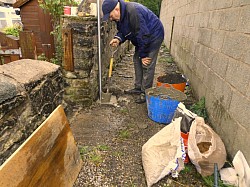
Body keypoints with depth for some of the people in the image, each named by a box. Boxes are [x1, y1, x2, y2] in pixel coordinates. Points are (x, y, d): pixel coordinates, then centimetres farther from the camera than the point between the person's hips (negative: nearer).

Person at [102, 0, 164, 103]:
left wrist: (143, 55, -22)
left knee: (147, 64, -11)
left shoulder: (133, 12, -31)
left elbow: (143, 35, -30)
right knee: (137, 60, 10)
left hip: (153, 36, -10)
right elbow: (123, 31, 9)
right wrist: (118, 39, -15)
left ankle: (145, 93, 0)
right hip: (142, 39, 10)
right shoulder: (120, 15, -1)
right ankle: (138, 88, 20)